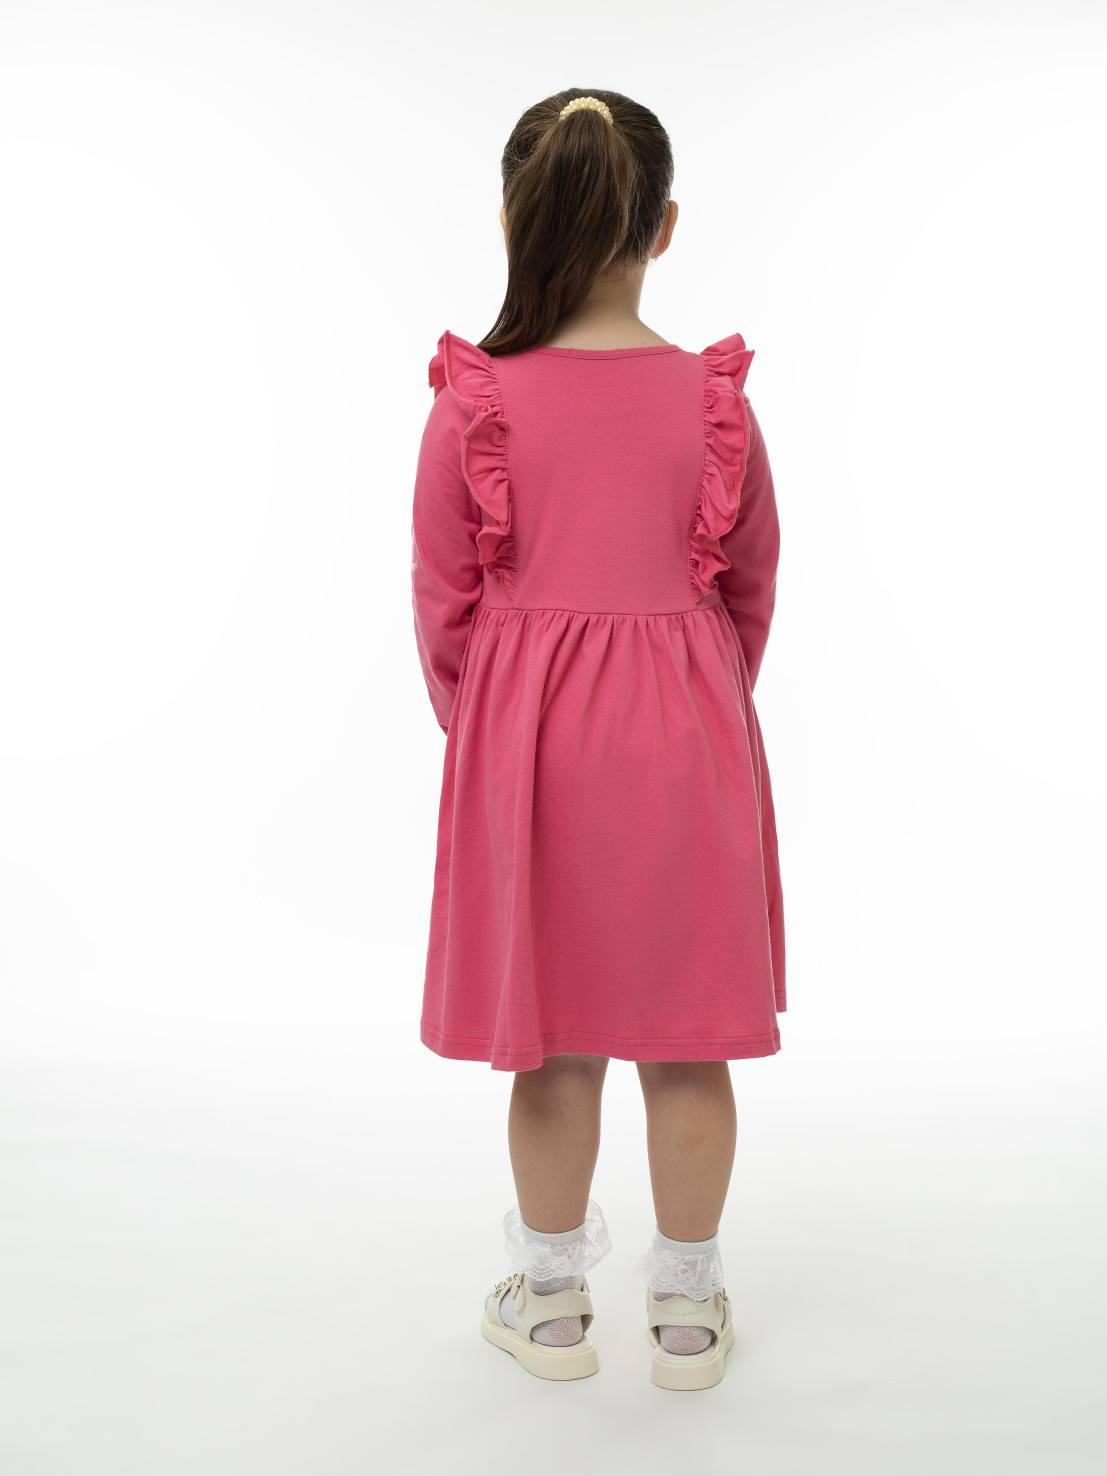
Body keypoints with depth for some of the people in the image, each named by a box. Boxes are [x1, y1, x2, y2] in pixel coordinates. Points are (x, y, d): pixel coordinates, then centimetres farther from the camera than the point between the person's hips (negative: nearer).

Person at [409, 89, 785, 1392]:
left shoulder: (471, 403, -8)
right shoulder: (715, 400, -5)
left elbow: (443, 600, -2)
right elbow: (752, 589, 5)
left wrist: (471, 727, 16)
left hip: (526, 737, 0)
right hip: (688, 740, 1)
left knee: (552, 1036, 13)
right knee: (688, 1031, 12)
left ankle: (552, 1304, 31)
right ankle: (686, 1309, 29)